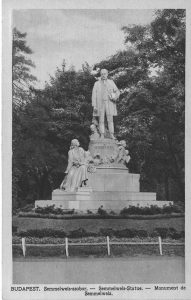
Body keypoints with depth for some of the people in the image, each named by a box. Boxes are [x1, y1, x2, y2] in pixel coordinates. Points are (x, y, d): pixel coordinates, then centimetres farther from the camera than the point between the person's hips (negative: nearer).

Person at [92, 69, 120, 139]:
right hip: (100, 104, 0)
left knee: (110, 120, -3)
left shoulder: (111, 82, 10)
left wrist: (116, 97, -12)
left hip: (109, 103, 0)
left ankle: (112, 135, -2)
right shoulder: (97, 84, 8)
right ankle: (102, 135, 0)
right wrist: (94, 106, -5)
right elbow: (94, 95, 4)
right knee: (101, 120, -2)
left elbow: (117, 91, 11)